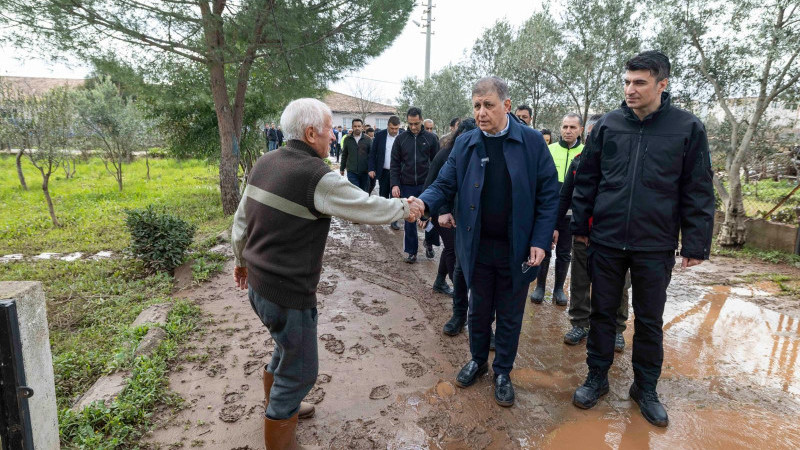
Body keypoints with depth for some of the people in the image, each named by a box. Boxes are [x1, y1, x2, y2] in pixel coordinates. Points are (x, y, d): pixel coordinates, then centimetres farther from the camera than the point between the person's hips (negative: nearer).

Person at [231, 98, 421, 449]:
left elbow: (241, 219, 11)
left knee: (287, 349, 29)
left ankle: (278, 406, 51)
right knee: (299, 371, 9)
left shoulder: (265, 163, 2)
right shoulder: (318, 177, -22)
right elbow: (369, 207, -12)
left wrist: (241, 259, 25)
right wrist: (405, 208, 6)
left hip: (257, 284, 9)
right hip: (288, 295, -9)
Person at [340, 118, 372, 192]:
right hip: (351, 171, 0)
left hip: (365, 171, 0)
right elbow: (344, 155, 11)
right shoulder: (347, 139, 4)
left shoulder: (367, 139, 1)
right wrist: (342, 168, 13)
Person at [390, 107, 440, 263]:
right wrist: (395, 184, -6)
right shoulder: (401, 139, 3)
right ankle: (412, 252, 16)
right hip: (407, 187, 1)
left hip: (426, 185, -1)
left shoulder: (431, 138, 1)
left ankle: (429, 245, 29)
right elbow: (394, 164, 4)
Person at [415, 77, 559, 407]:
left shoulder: (532, 141, -6)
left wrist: (540, 241, -11)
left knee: (510, 315, 14)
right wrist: (423, 203, -24)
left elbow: (549, 194, -5)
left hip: (517, 249, -1)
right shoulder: (465, 143, 0)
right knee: (478, 309, 18)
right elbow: (445, 185, -2)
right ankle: (478, 360, 41)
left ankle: (503, 371, 34)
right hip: (477, 246, 2)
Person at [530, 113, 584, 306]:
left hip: (571, 213, 0)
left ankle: (559, 288, 26)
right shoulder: (549, 150, 0)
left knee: (564, 253, 11)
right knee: (543, 250, 7)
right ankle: (540, 287, 23)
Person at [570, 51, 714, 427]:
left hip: (656, 247, -1)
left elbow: (698, 192, -2)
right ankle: (596, 378, 29)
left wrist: (696, 244, -5)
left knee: (650, 321, 12)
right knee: (602, 313, 12)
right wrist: (580, 224, 5)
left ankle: (645, 388, 31)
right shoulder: (608, 125, 1)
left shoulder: (688, 128, -3)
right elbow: (586, 180, 6)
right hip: (606, 241, 1)